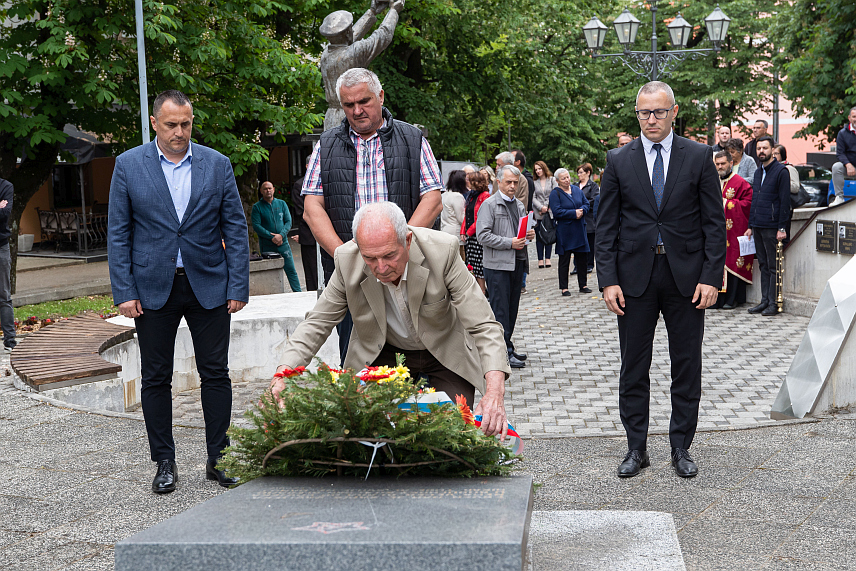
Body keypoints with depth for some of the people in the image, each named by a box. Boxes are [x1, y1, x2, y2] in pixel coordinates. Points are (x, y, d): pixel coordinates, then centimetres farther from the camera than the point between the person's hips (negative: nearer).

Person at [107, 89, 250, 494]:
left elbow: (235, 229, 3)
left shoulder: (217, 164, 2)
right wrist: (123, 292, -6)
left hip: (208, 285, 0)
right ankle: (164, 463, 17)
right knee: (155, 379, 6)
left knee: (215, 374, 3)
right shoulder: (129, 165, 1)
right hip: (153, 288, 0)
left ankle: (218, 459, 13)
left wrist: (238, 288, -4)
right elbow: (118, 233, 1)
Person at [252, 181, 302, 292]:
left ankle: (298, 293, 4)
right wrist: (271, 237, -16)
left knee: (291, 270, 0)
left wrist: (281, 235, -13)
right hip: (266, 246, -2)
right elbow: (256, 226, -7)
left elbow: (288, 222, 5)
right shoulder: (257, 207, 1)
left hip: (283, 243, 2)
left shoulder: (281, 204, 10)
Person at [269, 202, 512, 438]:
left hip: (445, 353, -1)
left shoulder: (442, 251, -30)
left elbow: (483, 326, -29)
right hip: (385, 354, 2)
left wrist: (495, 391, -45)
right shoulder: (347, 260, -22)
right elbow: (316, 323, -9)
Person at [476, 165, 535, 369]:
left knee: (512, 308, 12)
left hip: (517, 263, 7)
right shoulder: (489, 205, -6)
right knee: (500, 310, -5)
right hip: (497, 265, -7)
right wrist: (509, 243, -17)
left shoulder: (519, 205, 17)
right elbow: (483, 236, -13)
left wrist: (530, 234, 5)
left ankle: (507, 347, 21)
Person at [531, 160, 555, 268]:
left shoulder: (552, 180, 7)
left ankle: (547, 258, 4)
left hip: (550, 212, 0)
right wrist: (541, 207, -11)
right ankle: (540, 259, 0)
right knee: (539, 236, -2)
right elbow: (533, 198, 3)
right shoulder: (534, 182, 8)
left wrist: (546, 206, -7)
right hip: (538, 214, 0)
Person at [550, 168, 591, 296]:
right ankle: (564, 288, 7)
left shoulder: (577, 190, 10)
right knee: (564, 260, 1)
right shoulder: (555, 193, -7)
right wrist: (574, 213, -18)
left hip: (579, 230, 5)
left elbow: (587, 204, 11)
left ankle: (583, 285, 20)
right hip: (564, 231, -5)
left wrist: (581, 211, -11)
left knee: (582, 258, 9)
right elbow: (556, 212, -16)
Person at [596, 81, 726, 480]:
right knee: (633, 366, 6)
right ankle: (636, 448, 17)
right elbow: (606, 225, 3)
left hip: (686, 276, 0)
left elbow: (714, 221, 1)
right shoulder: (618, 160, 4)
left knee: (687, 365, 6)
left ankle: (681, 448, 18)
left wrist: (711, 277, -7)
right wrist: (608, 280, -5)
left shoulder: (699, 156, 2)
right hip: (635, 275, 1)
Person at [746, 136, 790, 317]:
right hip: (758, 226, 8)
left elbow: (785, 201, -11)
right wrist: (750, 225, 17)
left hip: (772, 227, -8)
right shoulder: (758, 172, 18)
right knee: (763, 265, 10)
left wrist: (782, 228, -16)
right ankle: (765, 301, 14)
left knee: (774, 266, -3)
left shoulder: (781, 171, -7)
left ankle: (774, 303, 0)